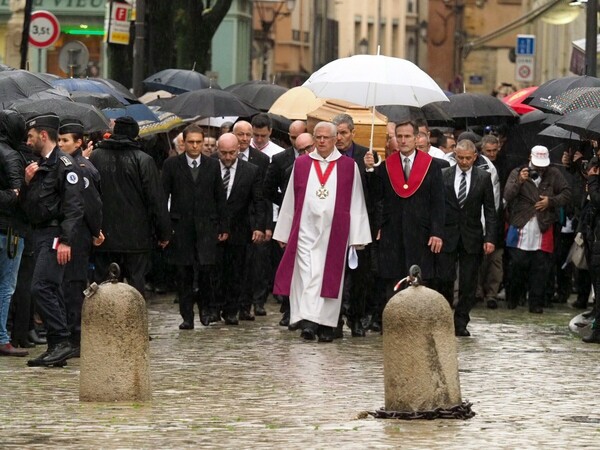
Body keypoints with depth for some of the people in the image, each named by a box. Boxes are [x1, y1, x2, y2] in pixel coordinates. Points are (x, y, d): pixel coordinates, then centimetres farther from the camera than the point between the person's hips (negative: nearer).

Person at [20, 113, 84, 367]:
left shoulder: (63, 164, -11)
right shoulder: (40, 165, 18)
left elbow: (74, 206, -19)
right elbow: (27, 205, 20)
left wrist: (66, 241, -25)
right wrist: (27, 183, 1)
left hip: (55, 236, -10)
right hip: (41, 235, 10)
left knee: (41, 288, -17)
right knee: (51, 291, 9)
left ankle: (61, 342, -15)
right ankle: (56, 347, 11)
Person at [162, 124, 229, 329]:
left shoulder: (212, 165, 9)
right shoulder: (172, 165, 4)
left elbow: (220, 198, 11)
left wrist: (223, 227, 7)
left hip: (206, 226, 0)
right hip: (180, 226, 0)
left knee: (206, 269, -9)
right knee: (183, 274, 1)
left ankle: (205, 306, 14)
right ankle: (187, 316, 8)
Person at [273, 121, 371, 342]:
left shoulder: (349, 166, 3)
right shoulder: (301, 164, 7)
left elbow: (356, 204, 4)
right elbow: (290, 201, 11)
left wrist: (357, 237, 0)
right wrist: (284, 233, 10)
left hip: (334, 232, -1)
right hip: (306, 231, 1)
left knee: (330, 277, 1)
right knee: (306, 275, -8)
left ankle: (326, 324, 7)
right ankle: (308, 322, -12)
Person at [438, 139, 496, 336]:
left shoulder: (483, 178, 3)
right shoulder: (443, 175, 2)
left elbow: (490, 211, 3)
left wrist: (490, 238, -5)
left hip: (472, 238, 1)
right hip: (447, 236, 0)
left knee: (468, 283, 2)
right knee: (445, 279, -4)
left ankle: (461, 323, 10)